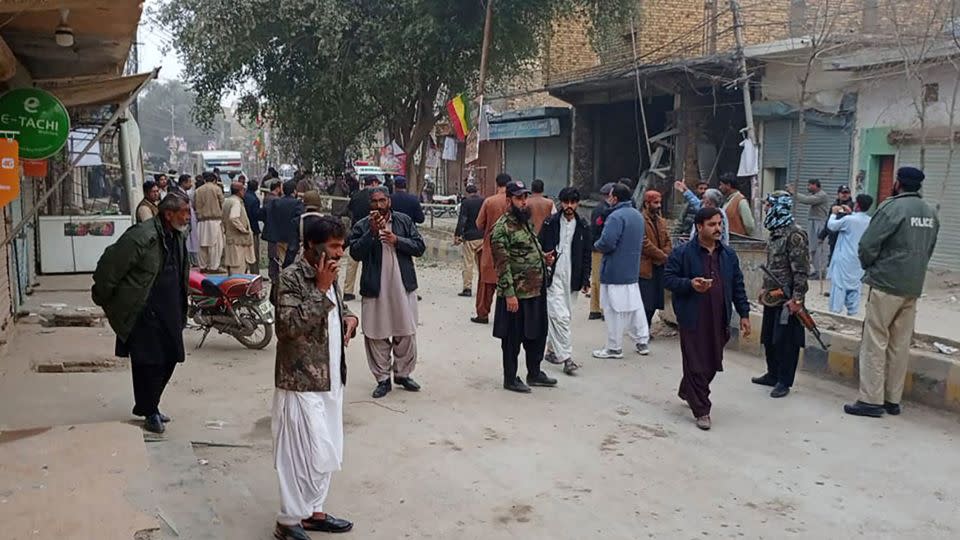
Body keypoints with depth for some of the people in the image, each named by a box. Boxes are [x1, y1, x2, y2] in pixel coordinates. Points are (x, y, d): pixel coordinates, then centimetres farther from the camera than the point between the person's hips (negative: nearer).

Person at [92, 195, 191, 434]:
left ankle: (149, 406, 30)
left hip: (169, 313, 8)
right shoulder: (141, 237, -20)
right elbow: (110, 266, -16)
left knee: (169, 359, 12)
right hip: (144, 313, -8)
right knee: (149, 362, -2)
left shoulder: (177, 237, 7)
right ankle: (149, 413, 15)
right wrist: (103, 299, -6)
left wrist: (181, 311, 20)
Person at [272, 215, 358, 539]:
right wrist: (320, 289, -24)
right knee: (310, 455, -4)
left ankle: (312, 512, 31)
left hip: (330, 378, 9)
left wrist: (349, 317, 2)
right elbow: (289, 326, -27)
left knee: (327, 453, 16)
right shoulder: (291, 278, -17)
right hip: (302, 382, -9)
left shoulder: (327, 275, 8)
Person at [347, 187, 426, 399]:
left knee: (406, 333, 9)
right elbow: (355, 253, -12)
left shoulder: (404, 221, 4)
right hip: (374, 288, -1)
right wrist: (372, 232, -20)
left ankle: (403, 373, 26)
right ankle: (383, 379, 17)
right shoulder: (361, 226, 0)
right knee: (376, 336, 4)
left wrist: (396, 240, -14)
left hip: (403, 286, 1)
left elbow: (420, 247, -1)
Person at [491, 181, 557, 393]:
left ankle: (534, 373, 33)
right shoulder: (502, 227, -15)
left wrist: (544, 257, 5)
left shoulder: (526, 222, 13)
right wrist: (509, 293, -22)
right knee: (512, 338, 4)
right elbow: (502, 264, -19)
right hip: (516, 294, -9)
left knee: (537, 334, 18)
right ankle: (510, 379, 17)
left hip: (537, 291, 9)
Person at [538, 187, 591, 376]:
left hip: (572, 278, 4)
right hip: (553, 276, -3)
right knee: (560, 316, -12)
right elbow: (539, 249, 2)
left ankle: (551, 350, 25)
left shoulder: (583, 226, 7)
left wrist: (585, 280, 6)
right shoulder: (550, 223, 0)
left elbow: (587, 255, 10)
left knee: (565, 316, 9)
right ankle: (566, 357, -10)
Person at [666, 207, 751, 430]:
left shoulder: (728, 255, 11)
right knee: (696, 365, -2)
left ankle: (687, 391, 37)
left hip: (719, 319, 5)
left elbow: (738, 286, 15)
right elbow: (668, 278, -4)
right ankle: (701, 410, 10)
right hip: (693, 319, -5)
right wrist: (690, 284, -21)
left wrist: (744, 314, 11)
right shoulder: (682, 253, -6)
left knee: (713, 363, 12)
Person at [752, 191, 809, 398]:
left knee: (785, 341, 0)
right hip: (771, 297, 9)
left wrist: (797, 298, -22)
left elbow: (801, 270, -20)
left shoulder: (795, 235, -17)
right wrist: (765, 290, 21)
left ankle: (784, 381, 10)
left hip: (787, 299, -9)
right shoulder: (775, 233, 12)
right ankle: (773, 374, 32)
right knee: (768, 338, 17)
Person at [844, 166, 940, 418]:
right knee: (900, 345, 10)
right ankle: (893, 400, 16)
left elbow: (868, 245, -13)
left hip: (886, 285, -7)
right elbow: (928, 250, 15)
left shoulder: (892, 207, -13)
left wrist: (869, 268, 5)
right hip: (914, 287, 7)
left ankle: (871, 400, -2)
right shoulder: (931, 213, 10)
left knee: (875, 342, -2)